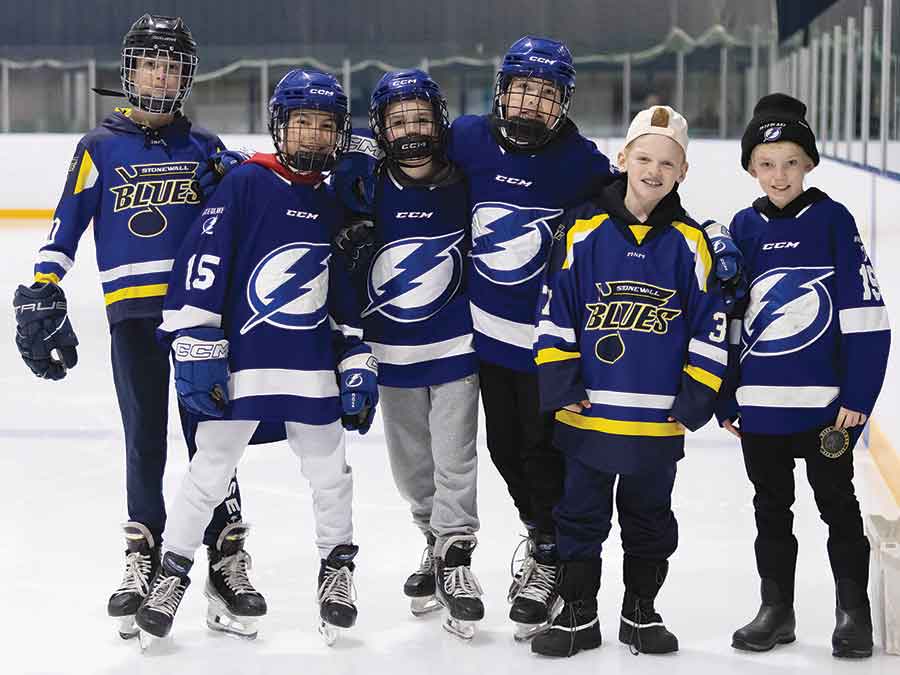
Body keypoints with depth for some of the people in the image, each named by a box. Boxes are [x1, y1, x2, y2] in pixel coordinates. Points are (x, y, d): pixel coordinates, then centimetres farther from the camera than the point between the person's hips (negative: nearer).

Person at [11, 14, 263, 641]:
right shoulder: (101, 147, 4)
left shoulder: (205, 148, 8)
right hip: (133, 311, -1)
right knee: (145, 440, 3)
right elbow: (65, 229, 2)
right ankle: (143, 560, 12)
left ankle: (228, 556, 7)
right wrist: (41, 299, -4)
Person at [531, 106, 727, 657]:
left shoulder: (689, 243, -2)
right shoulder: (585, 230, -5)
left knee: (649, 516, 14)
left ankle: (641, 611, 29)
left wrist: (696, 398, -4)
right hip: (588, 411, -1)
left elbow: (710, 326, 1)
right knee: (580, 514, 9)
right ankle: (578, 615, 21)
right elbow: (555, 312, -3)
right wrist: (560, 385, -7)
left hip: (659, 417, 1)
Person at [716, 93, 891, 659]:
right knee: (772, 508, 13)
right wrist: (726, 399, 7)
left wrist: (857, 397, -13)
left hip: (824, 401, -4)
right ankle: (776, 608, 24)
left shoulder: (832, 220, -6)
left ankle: (854, 610, 18)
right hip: (760, 401, 4)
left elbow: (866, 316, -9)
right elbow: (727, 320, 9)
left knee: (838, 503, 7)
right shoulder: (746, 229, 4)